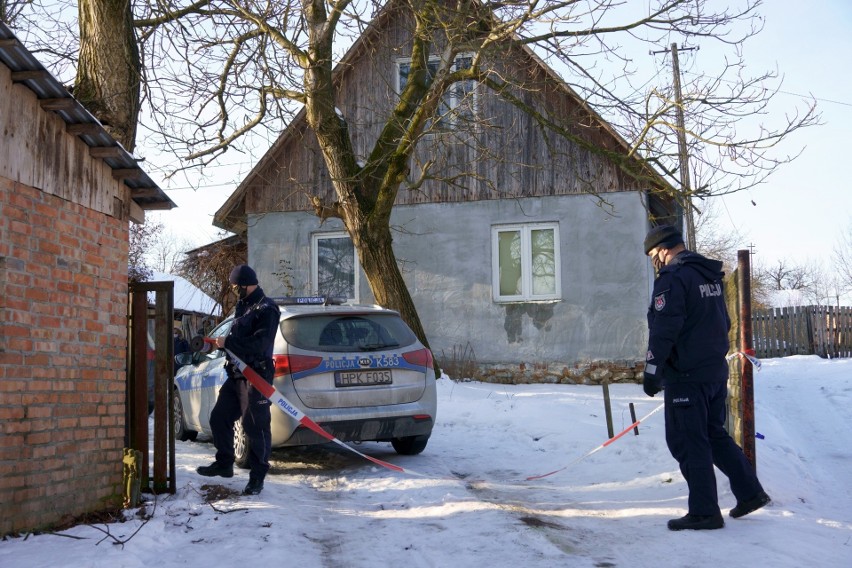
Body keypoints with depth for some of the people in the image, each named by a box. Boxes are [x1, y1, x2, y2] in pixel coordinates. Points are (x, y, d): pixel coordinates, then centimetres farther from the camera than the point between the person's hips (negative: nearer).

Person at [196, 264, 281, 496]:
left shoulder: (266, 309, -12)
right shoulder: (243, 306, 17)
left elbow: (259, 345, -21)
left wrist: (227, 342, -16)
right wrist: (222, 343, 8)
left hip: (256, 376, -10)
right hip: (236, 374, 10)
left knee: (255, 426, -5)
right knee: (219, 417, 14)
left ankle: (257, 476, 3)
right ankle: (224, 464, 29)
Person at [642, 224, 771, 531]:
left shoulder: (672, 278, -15)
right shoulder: (710, 276, 14)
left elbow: (663, 330, -21)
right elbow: (724, 323, 21)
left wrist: (652, 371, -16)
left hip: (686, 376, -9)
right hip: (716, 372, 9)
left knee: (688, 443, -2)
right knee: (715, 434, 20)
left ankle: (704, 511, 2)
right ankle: (750, 492, 22)